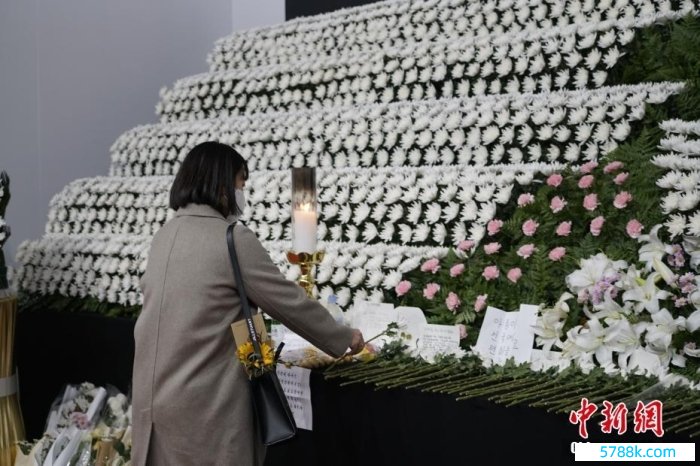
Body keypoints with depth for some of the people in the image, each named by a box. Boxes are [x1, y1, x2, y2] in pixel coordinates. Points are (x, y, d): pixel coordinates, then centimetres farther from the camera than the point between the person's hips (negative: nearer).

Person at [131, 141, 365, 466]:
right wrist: (344, 338, 7)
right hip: (204, 405, -7)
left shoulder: (165, 235, 8)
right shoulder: (233, 239, -15)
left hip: (153, 396, 7)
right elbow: (290, 302, -8)